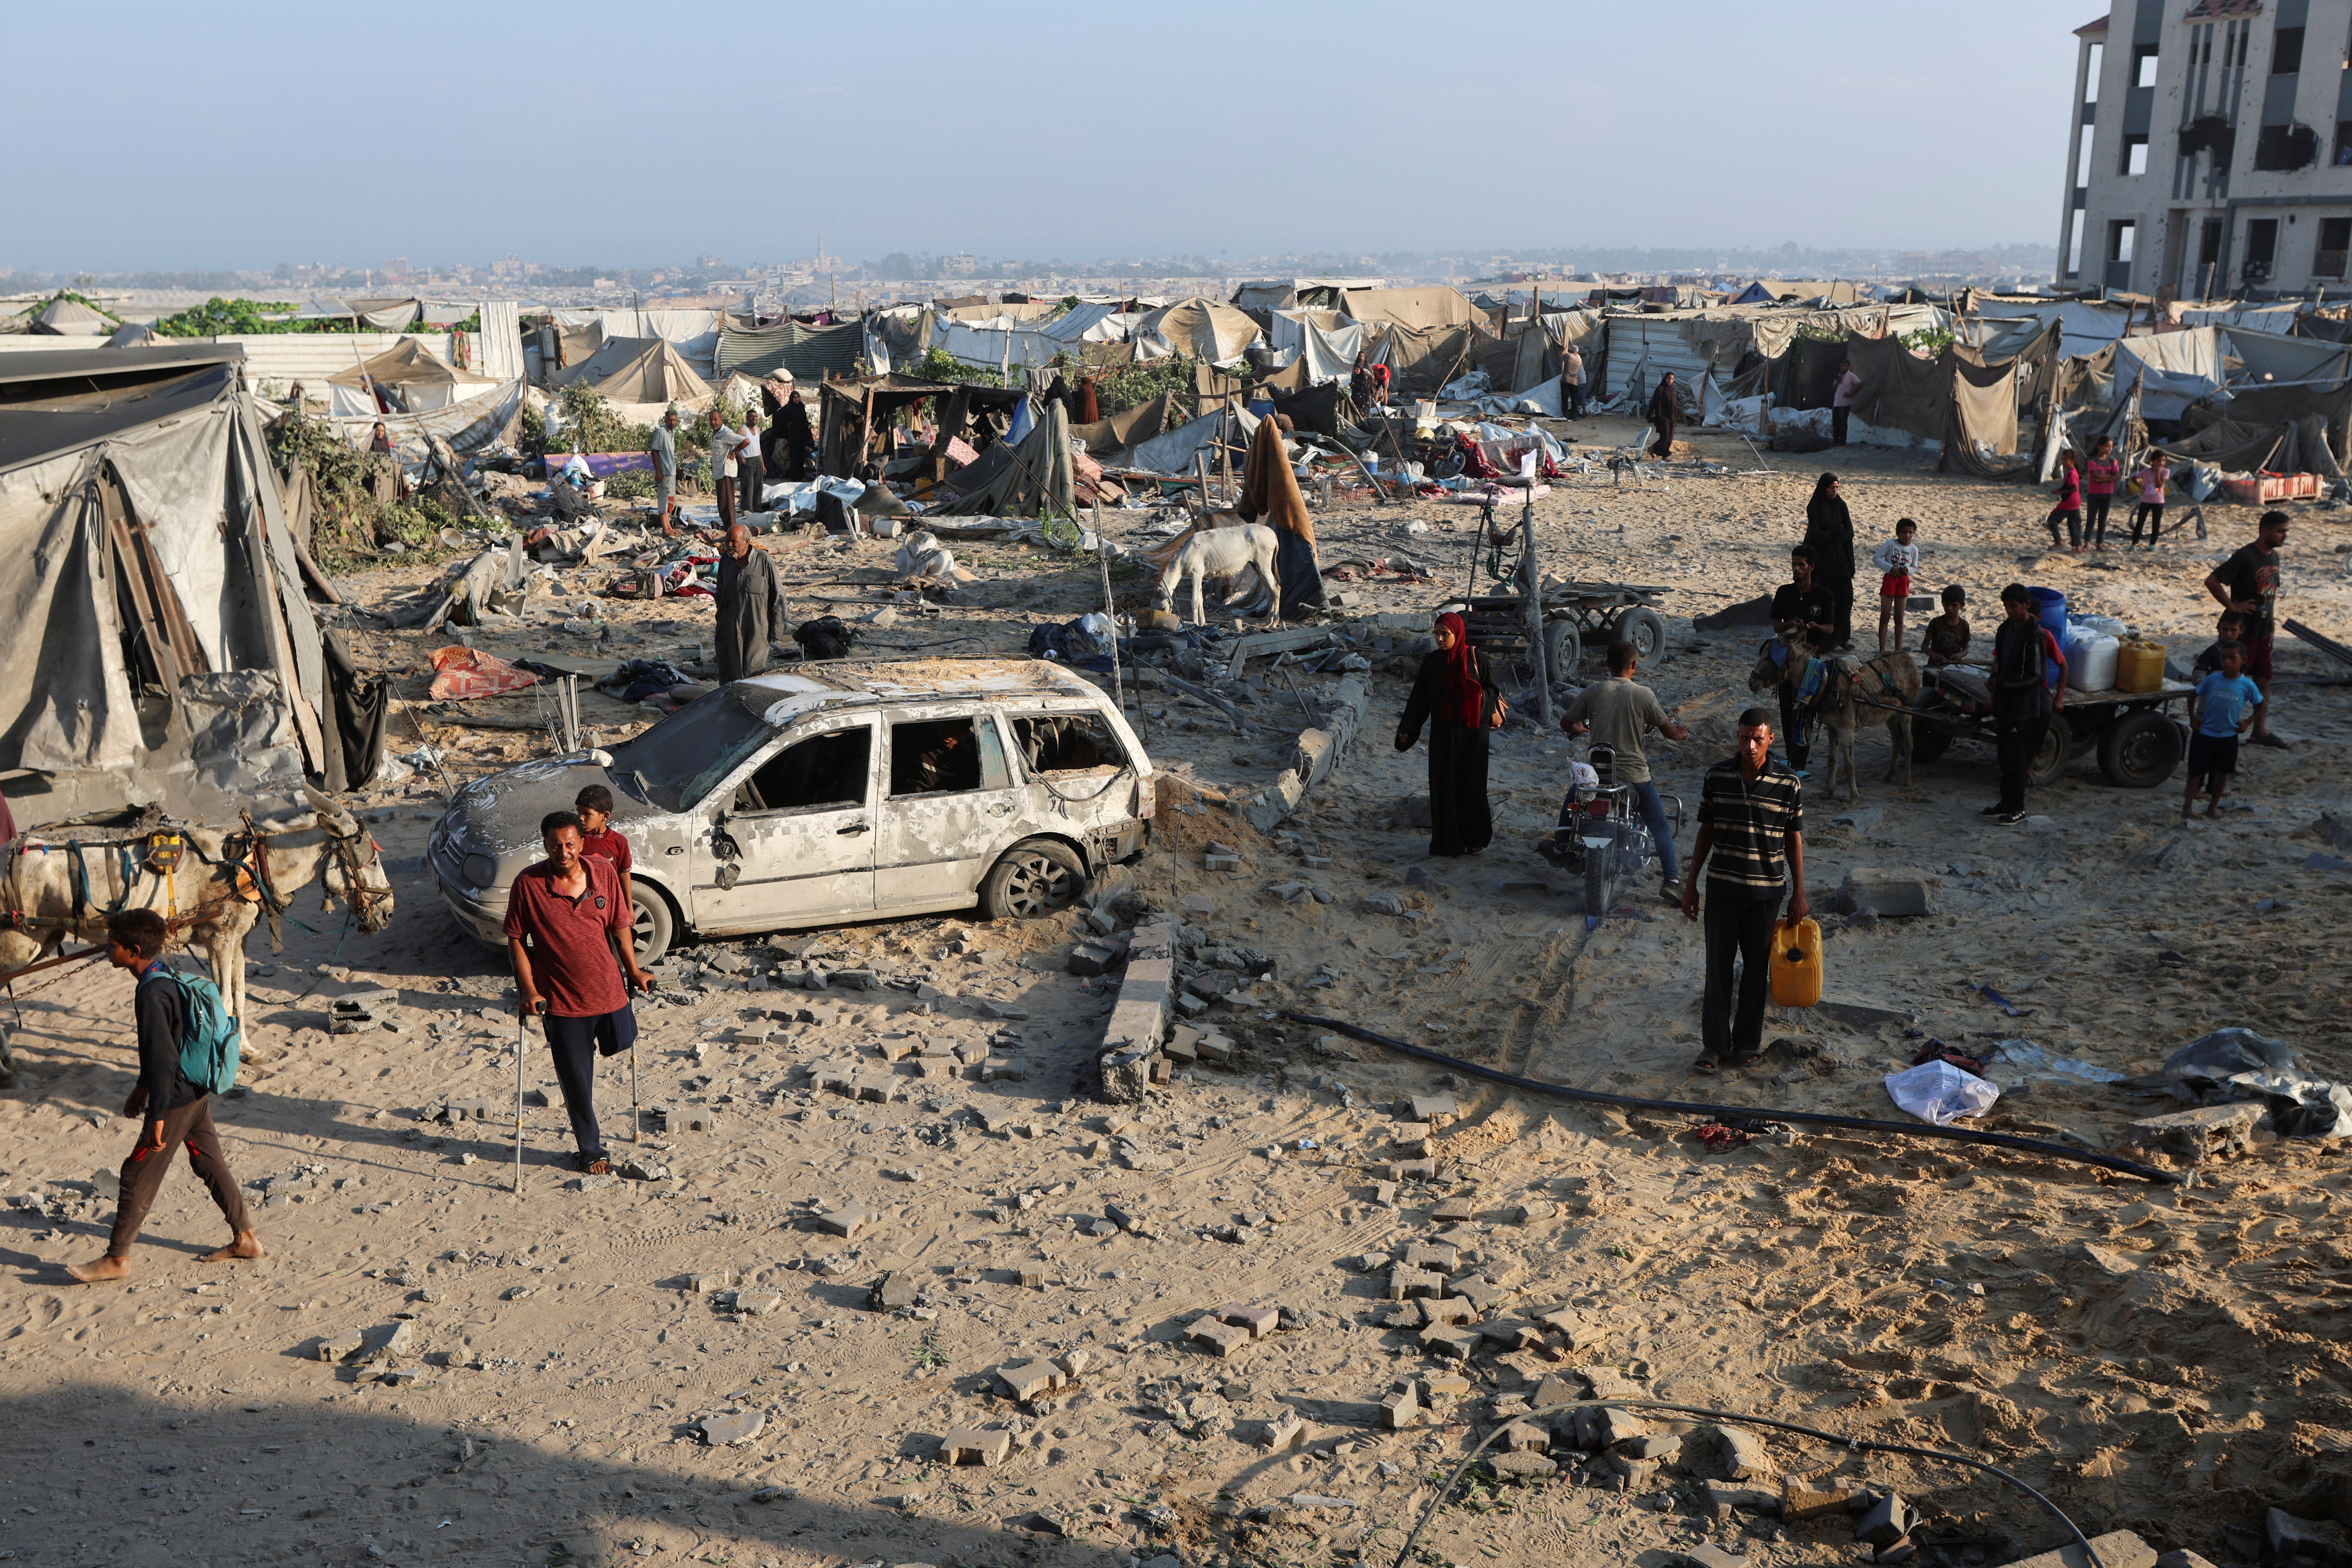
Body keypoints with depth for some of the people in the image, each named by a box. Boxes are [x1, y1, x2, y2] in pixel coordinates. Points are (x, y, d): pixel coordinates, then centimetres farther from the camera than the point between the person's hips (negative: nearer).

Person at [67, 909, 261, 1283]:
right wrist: (143, 1087, 25)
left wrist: (157, 1116, -20)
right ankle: (245, 1238, 25)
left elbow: (163, 1059, -24)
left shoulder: (152, 995, -24)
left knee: (137, 1176, 3)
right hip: (197, 1093, 9)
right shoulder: (165, 974, 5)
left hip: (175, 1100, -9)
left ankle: (117, 1259, 14)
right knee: (211, 1165, 17)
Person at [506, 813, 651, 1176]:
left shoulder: (604, 872, -7)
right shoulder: (528, 884, -14)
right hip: (561, 998, -2)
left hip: (608, 988, 2)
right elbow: (516, 938, -5)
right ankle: (590, 1150, 26)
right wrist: (529, 990, -11)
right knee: (577, 1081, 8)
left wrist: (633, 971, 6)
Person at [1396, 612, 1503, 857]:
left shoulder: (1476, 659, -5)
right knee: (1443, 785, 2)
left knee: (1471, 784, 2)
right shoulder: (1432, 662, 1)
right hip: (1443, 733, 2)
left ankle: (1474, 839, 17)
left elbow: (1492, 690, 1)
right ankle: (1446, 841, 10)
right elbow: (1419, 698, 3)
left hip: (1472, 731, -2)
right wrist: (1407, 730, -3)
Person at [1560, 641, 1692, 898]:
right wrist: (1681, 733, 22)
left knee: (1571, 801, 33)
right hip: (1635, 774, -2)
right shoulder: (1643, 694, -7)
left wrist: (1579, 729, 29)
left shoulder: (1593, 691, -3)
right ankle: (1671, 879, 2)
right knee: (1660, 827, 11)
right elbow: (1669, 731, -3)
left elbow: (1565, 723, 6)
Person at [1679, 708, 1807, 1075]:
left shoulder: (1788, 784, -6)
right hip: (1722, 889, 1)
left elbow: (1794, 841, 2)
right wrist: (1691, 884, 4)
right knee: (1718, 968, 4)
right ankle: (1714, 1046, 12)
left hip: (1766, 891, 0)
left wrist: (1799, 894, 2)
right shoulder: (1717, 777, -2)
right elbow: (1706, 832, 5)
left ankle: (1748, 1044, 21)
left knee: (1756, 970, 9)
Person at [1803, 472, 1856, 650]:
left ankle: (1843, 637, 10)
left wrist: (1829, 536, -13)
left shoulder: (1841, 505, 3)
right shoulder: (1814, 507, -9)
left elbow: (1850, 532, -2)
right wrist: (1838, 532, -10)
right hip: (1822, 559, -4)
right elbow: (1816, 535, -17)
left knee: (1845, 596, 1)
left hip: (1840, 558, 4)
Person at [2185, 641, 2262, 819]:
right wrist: (2193, 718, 1)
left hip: (2229, 737, 1)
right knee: (2197, 770, 3)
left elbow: (2260, 705, 9)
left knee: (2223, 772, 10)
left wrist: (2247, 722, 1)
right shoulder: (2212, 680, -7)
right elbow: (2193, 696, 7)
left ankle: (2213, 805, 24)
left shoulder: (2247, 686, -6)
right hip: (2204, 734, -1)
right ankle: (2188, 803, 13)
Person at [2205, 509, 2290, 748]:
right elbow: (2212, 581, -25)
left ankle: (2260, 731, 21)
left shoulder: (2273, 556, 10)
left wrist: (2272, 628, 16)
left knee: (2264, 681, 12)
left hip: (2262, 633, 9)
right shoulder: (2246, 556, -18)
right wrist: (2233, 606, -20)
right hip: (2243, 632, -9)